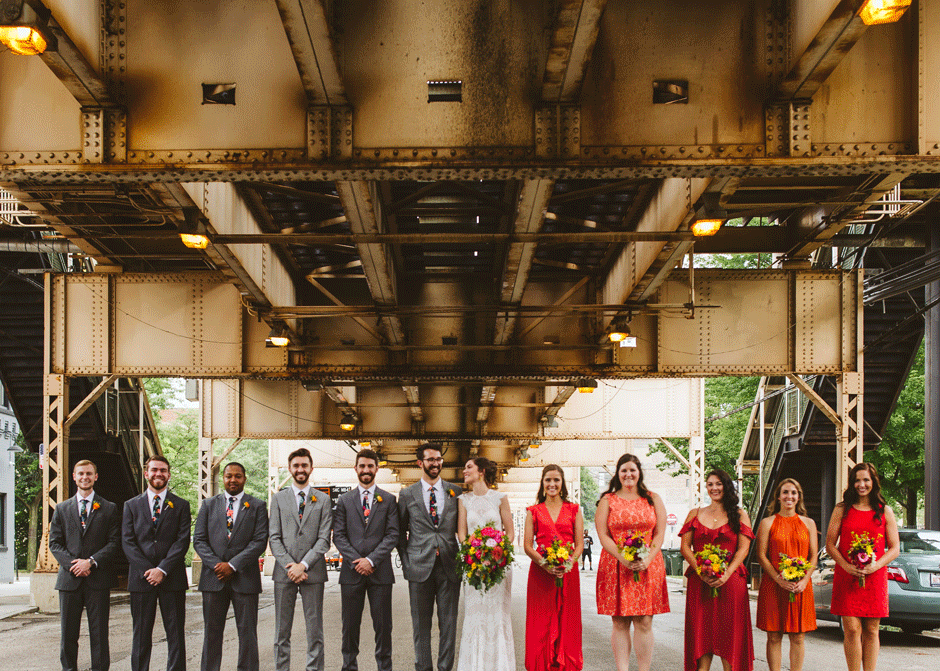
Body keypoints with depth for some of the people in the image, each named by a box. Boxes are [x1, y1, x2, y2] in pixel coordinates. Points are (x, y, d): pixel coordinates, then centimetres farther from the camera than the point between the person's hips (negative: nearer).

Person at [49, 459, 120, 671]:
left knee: (99, 634, -1)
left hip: (98, 580, -2)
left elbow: (114, 542, 0)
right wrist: (72, 564, -9)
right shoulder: (62, 509, 13)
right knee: (68, 634, 5)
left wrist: (91, 562, -13)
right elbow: (54, 543, 7)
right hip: (69, 579, 2)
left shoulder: (109, 509, 7)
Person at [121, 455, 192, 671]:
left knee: (176, 634, 1)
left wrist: (163, 569, -13)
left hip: (172, 579, -1)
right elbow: (127, 542, 2)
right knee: (141, 635, 4)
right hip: (141, 578, 1)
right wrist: (148, 570, -10)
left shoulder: (181, 506, 7)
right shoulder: (132, 505, 11)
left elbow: (182, 541, -2)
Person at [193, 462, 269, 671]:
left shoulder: (257, 507, 6)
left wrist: (233, 565, -12)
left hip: (244, 577, -2)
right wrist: (215, 564, -9)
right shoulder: (208, 505, 12)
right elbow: (199, 540, 6)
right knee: (212, 631, 5)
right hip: (214, 577, 2)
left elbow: (260, 541, -4)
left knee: (247, 631, 1)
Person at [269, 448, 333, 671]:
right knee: (282, 631, 4)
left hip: (312, 571, -1)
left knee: (315, 631, 1)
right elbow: (274, 538, 3)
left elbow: (324, 539, 0)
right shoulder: (278, 499, 10)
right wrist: (289, 566, -9)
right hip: (284, 572, 1)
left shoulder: (323, 500, 7)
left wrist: (303, 565, -12)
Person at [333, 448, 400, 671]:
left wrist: (371, 560, -11)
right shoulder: (344, 500, 9)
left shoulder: (388, 500, 7)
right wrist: (356, 561, -9)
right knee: (350, 625, 5)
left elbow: (392, 535, -1)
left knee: (383, 625, 2)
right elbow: (338, 536, 4)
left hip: (380, 571, -1)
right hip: (351, 571, 1)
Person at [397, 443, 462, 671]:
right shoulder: (407, 495, 5)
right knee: (421, 625, 5)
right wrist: (406, 562, 3)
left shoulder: (456, 492, 8)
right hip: (420, 567, -1)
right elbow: (400, 532, 11)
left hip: (449, 567, 1)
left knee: (449, 624, 3)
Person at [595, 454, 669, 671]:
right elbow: (603, 535, 0)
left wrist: (647, 559, -11)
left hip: (648, 567, 1)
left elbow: (660, 533, 5)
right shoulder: (607, 501, 8)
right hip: (615, 567, 0)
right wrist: (623, 558, -14)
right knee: (620, 623, -1)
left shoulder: (653, 499, 11)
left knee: (644, 623, -2)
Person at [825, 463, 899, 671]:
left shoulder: (885, 512, 9)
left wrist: (877, 565, -11)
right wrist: (846, 566, -12)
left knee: (871, 631, 3)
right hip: (847, 578, -1)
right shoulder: (842, 510, 8)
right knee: (852, 629, -6)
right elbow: (830, 544, 5)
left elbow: (895, 548, 7)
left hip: (875, 578, 1)